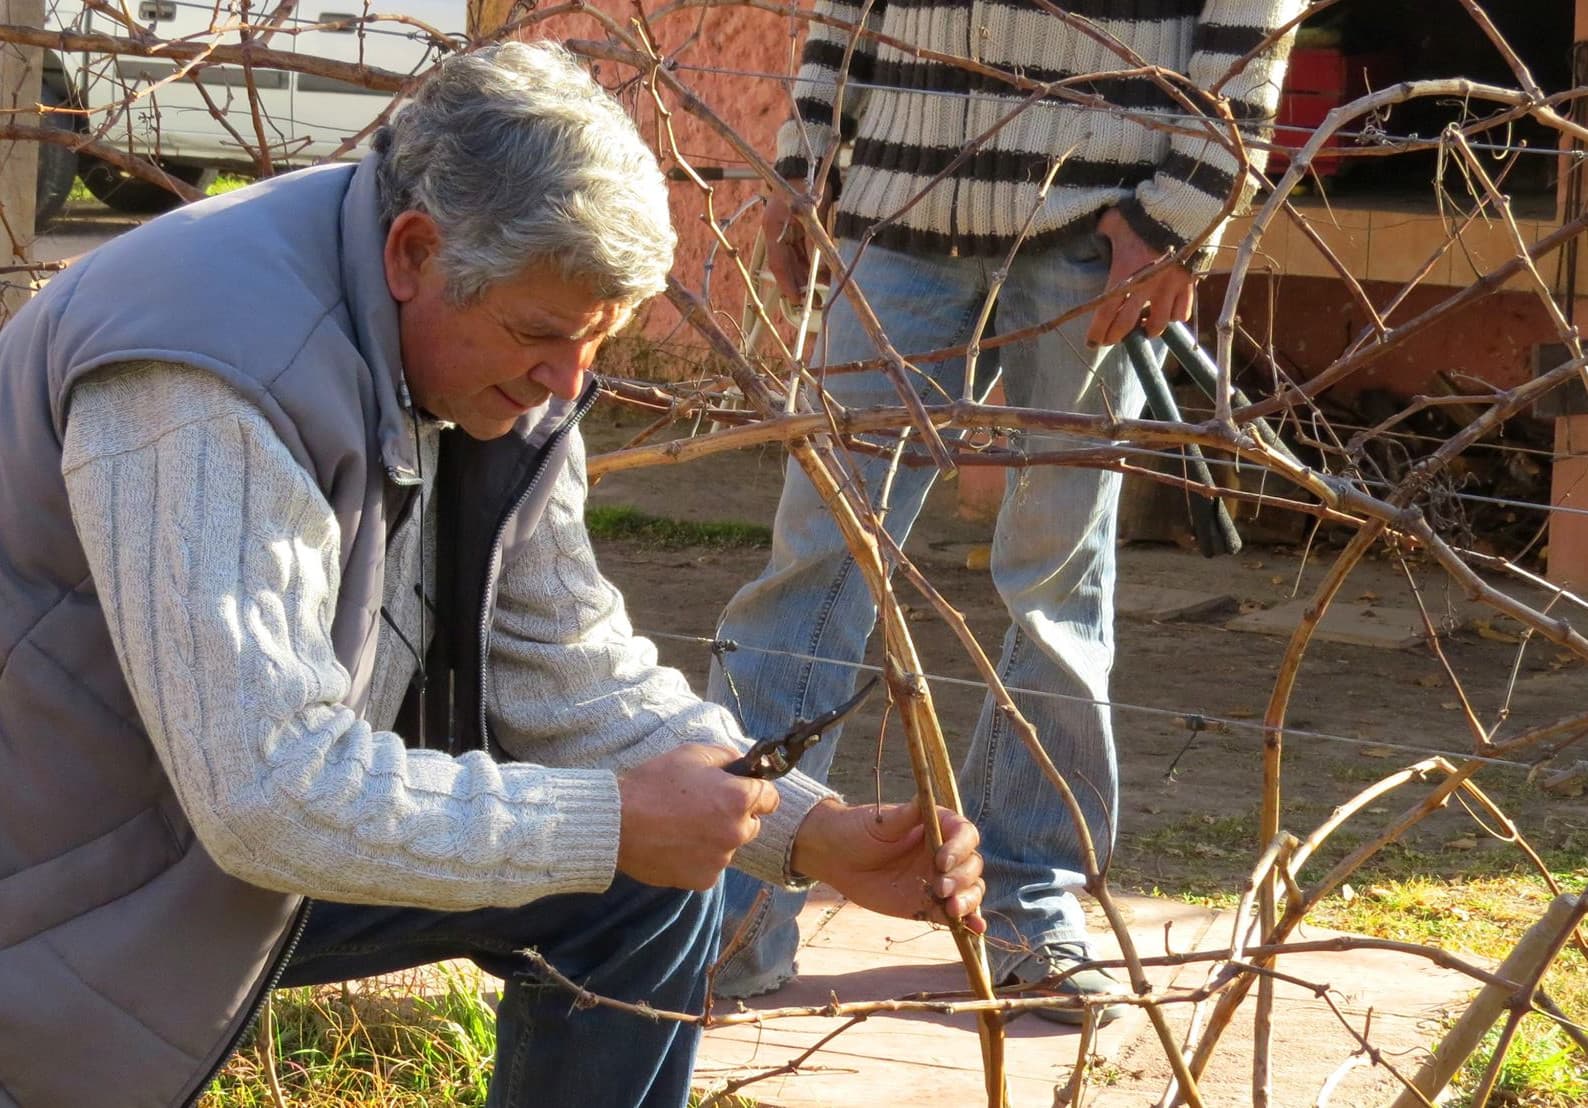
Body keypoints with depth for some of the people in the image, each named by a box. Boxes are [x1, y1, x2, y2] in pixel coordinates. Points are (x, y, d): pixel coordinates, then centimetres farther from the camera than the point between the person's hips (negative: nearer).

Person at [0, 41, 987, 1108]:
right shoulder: (214, 376, -30)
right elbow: (271, 790, -33)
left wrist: (816, 834, -9)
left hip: (292, 815, 7)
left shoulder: (507, 372, -4)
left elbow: (574, 681, 4)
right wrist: (613, 821, -28)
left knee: (656, 884, -1)